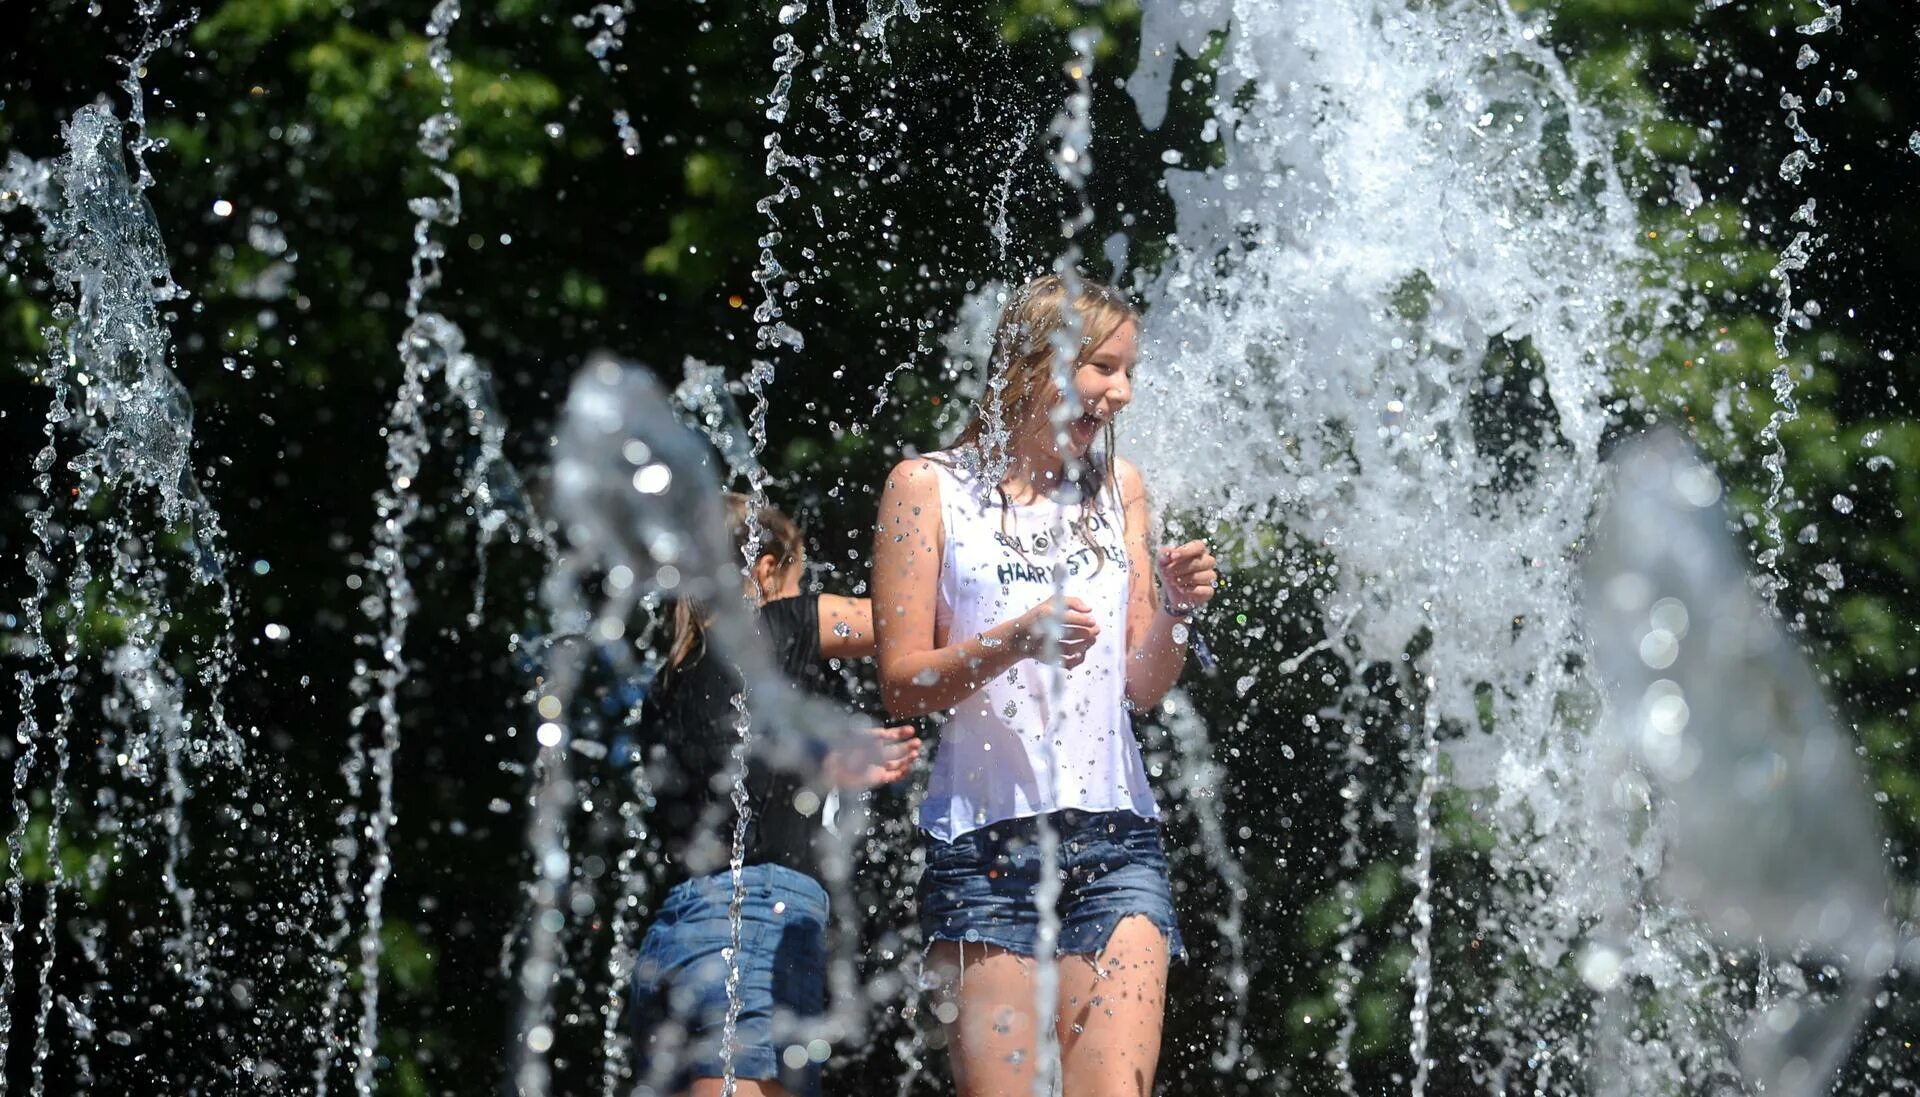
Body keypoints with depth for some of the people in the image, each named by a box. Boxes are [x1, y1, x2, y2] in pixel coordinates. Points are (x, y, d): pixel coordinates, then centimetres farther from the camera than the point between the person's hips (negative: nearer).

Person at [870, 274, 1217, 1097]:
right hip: (984, 841, -3)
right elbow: (902, 685, -2)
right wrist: (1016, 640, -18)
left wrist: (1175, 610, -4)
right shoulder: (929, 487, 2)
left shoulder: (1116, 487, 14)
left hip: (1115, 836, 3)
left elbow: (1142, 689, 15)